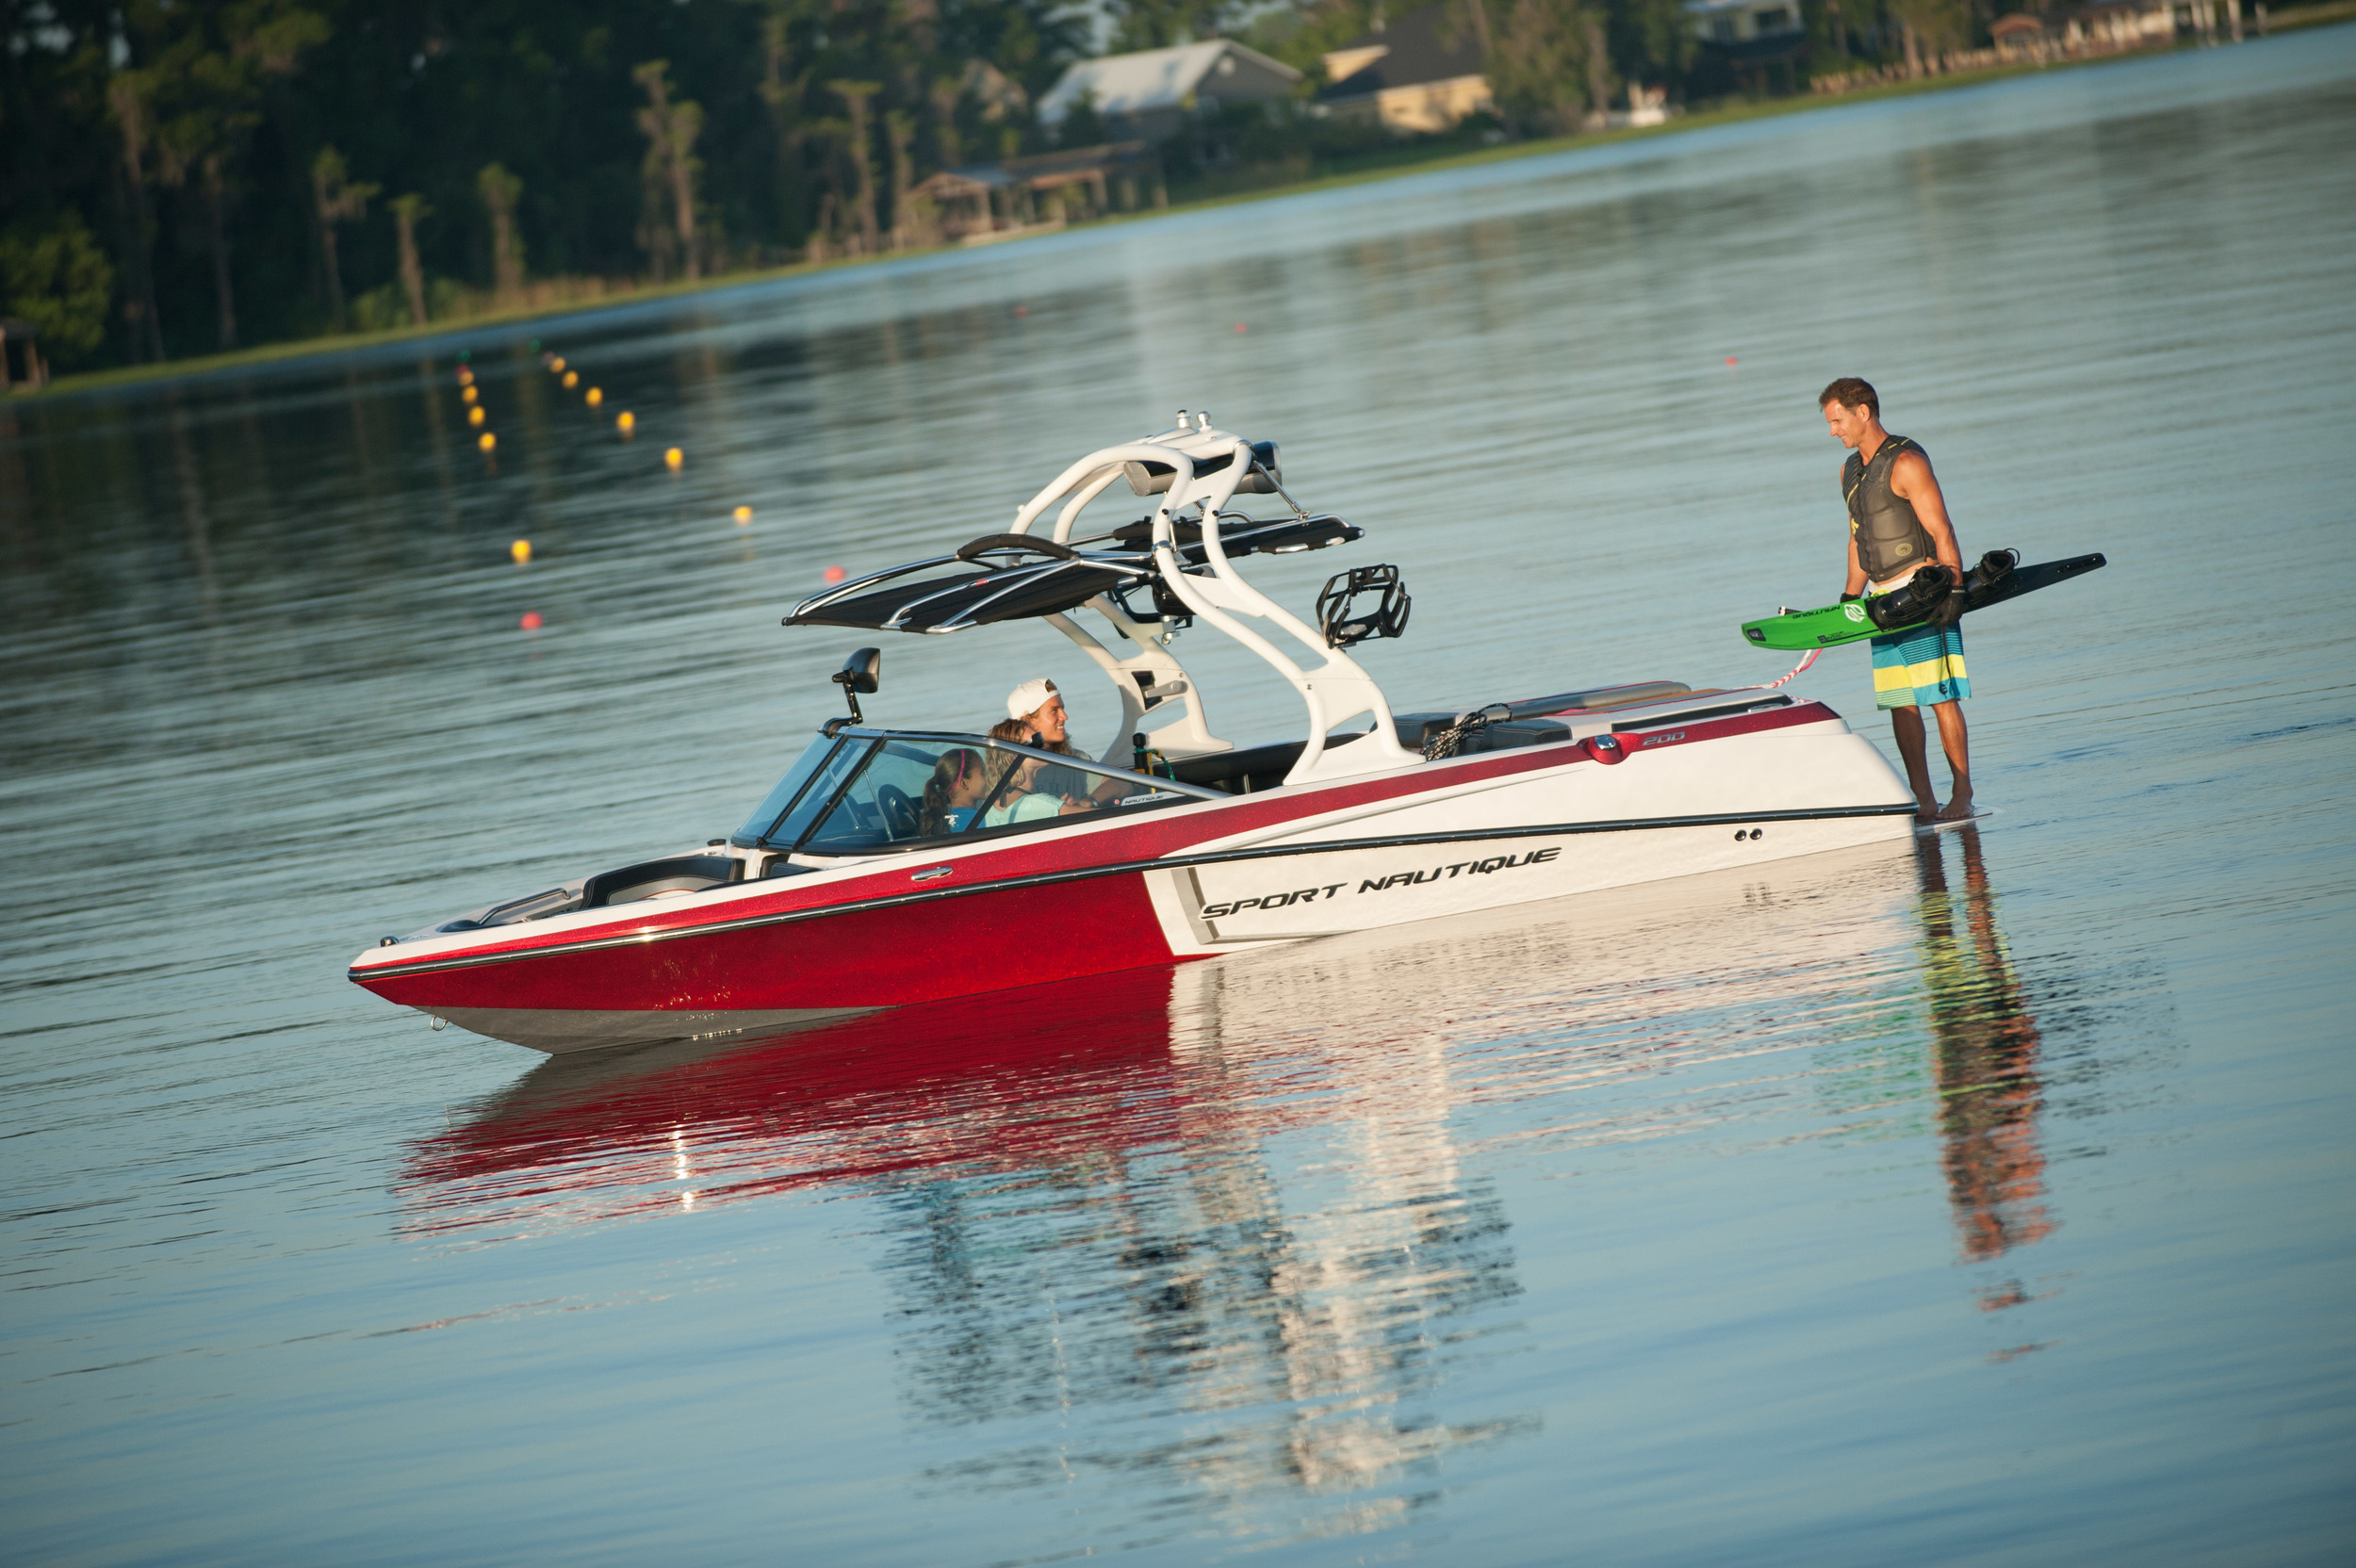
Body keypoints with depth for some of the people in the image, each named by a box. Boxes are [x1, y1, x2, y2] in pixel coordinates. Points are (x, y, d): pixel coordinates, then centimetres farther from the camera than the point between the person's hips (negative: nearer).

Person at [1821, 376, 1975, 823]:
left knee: (1942, 698, -6)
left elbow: (1942, 533, -15)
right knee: (1899, 703, 5)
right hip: (1883, 599, 8)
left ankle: (1963, 797, -2)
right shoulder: (1850, 470, 15)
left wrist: (1953, 590, -21)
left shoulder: (1906, 463, -12)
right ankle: (1924, 801, 8)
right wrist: (1849, 599, 20)